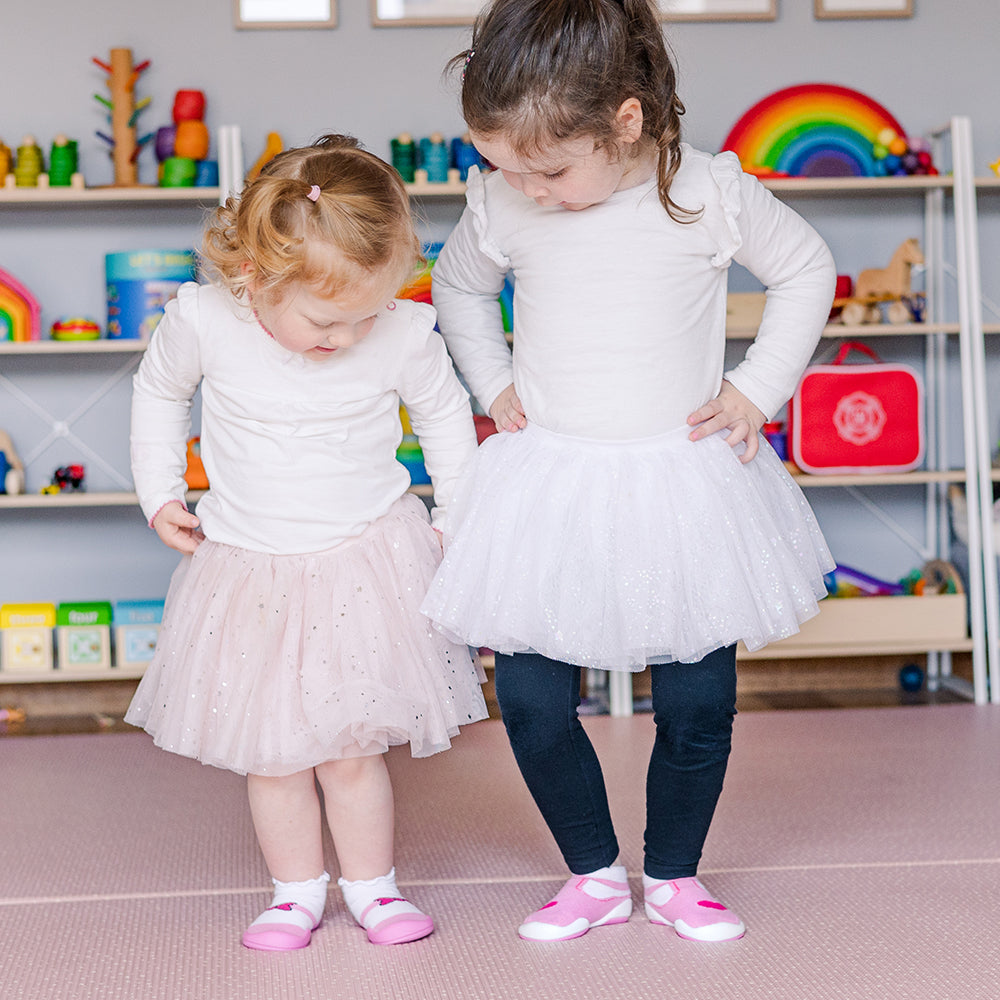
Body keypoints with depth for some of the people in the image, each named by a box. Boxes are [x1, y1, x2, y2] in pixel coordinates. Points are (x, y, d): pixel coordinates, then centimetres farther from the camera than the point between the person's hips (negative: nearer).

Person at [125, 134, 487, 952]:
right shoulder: (204, 321, -16)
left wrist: (459, 519, 8)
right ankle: (296, 891, 25)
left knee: (350, 748, 0)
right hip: (248, 570, 1)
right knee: (270, 753, 7)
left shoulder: (405, 335, -15)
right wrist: (160, 495, 4)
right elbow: (159, 392, 7)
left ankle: (372, 885, 21)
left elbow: (446, 412, 6)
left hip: (365, 564, -1)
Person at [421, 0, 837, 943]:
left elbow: (806, 270, 5)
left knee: (697, 704, 4)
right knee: (530, 701, -1)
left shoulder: (710, 194, -12)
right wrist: (495, 386, 5)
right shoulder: (499, 202, -6)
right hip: (544, 484, 2)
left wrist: (755, 390, -1)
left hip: (683, 483, -1)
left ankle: (673, 874, 29)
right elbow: (458, 286, 16)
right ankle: (594, 873, 23)